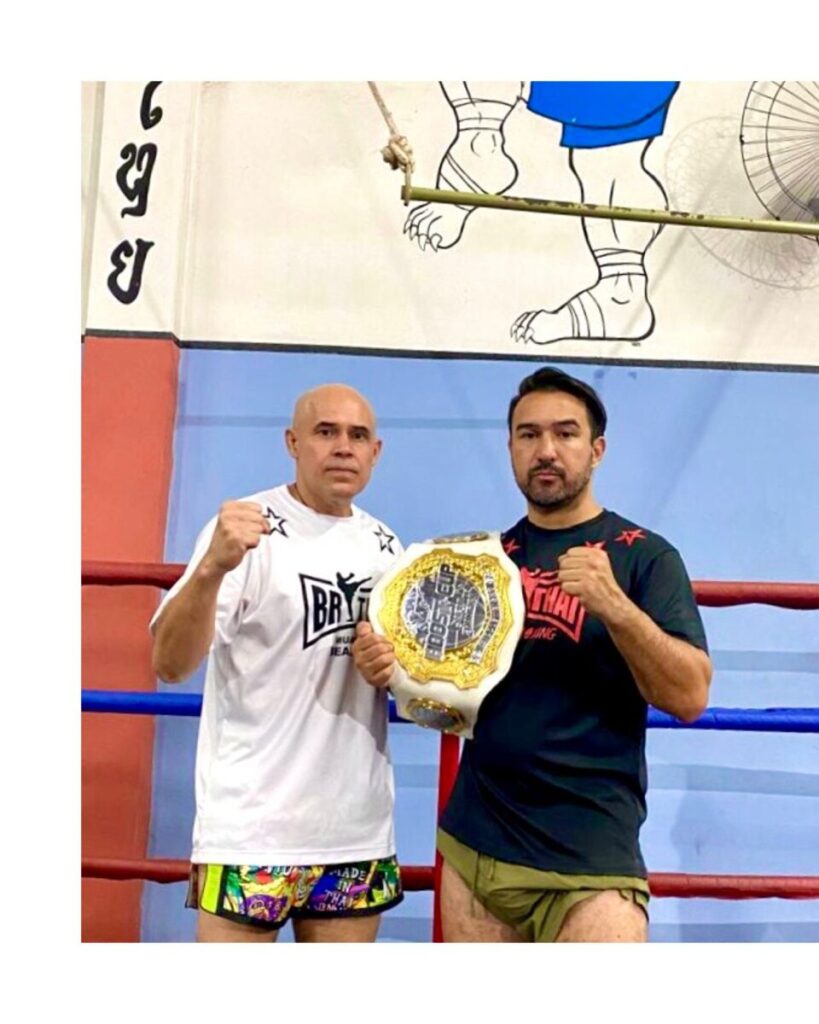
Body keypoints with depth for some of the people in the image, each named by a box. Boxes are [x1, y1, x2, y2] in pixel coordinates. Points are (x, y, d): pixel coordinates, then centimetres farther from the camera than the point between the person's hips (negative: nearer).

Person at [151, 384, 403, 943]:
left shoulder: (387, 546, 8)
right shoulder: (247, 529, -9)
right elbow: (171, 664, -18)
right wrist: (212, 568, -35)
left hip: (359, 829, 6)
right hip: (252, 827, -5)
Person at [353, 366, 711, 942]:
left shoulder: (644, 556, -4)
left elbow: (689, 697, -12)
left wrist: (614, 605, -25)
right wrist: (391, 666, -5)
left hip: (588, 858, -4)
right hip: (471, 842, 5)